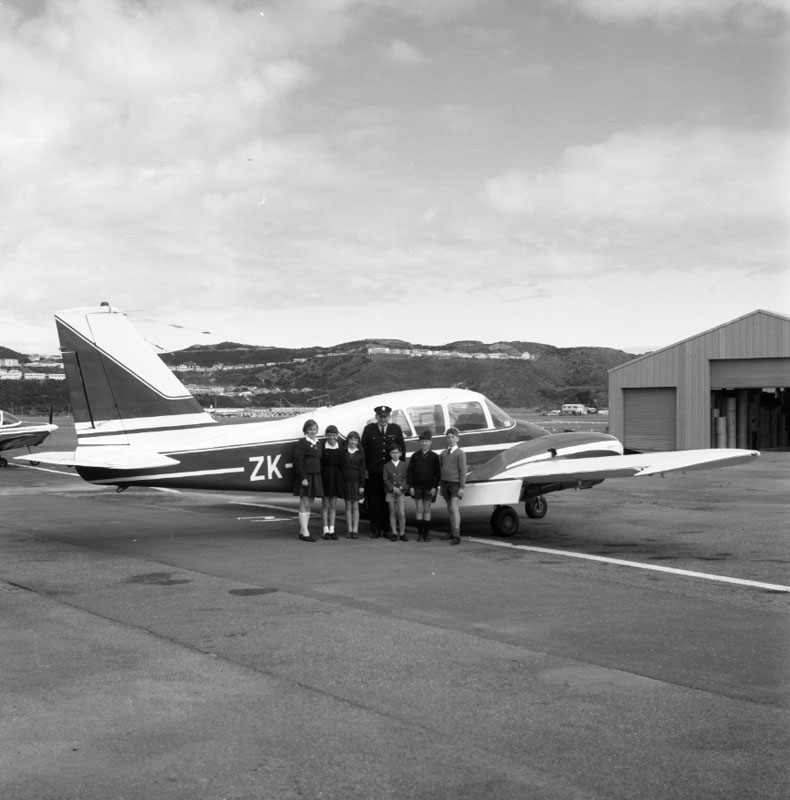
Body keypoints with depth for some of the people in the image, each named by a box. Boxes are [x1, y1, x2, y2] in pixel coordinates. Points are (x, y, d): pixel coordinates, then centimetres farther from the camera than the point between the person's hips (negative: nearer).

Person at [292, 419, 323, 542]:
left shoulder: (318, 443, 14)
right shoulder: (302, 443, -8)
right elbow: (298, 461, -14)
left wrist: (319, 476, 12)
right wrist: (303, 478, -19)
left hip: (315, 476, 8)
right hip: (305, 475, -8)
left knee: (309, 504, 10)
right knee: (304, 504, -5)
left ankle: (302, 531, 17)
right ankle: (305, 533, -4)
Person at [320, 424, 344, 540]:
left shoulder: (340, 449, 2)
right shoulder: (322, 448, -5)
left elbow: (342, 465, 3)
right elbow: (319, 465, -6)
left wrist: (342, 481, -1)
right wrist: (319, 479, -12)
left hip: (336, 477, 2)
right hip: (325, 477, -2)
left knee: (333, 505, 8)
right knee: (325, 505, 4)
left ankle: (332, 530, 13)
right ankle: (326, 530, 9)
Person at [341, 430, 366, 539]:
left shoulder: (360, 454, 2)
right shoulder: (343, 453, 3)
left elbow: (362, 471, 0)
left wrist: (362, 485, -6)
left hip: (356, 482, -1)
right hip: (346, 481, 1)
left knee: (355, 506, 3)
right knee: (348, 507, 5)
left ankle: (355, 530, 6)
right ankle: (349, 530, 8)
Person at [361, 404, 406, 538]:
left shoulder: (396, 429, 7)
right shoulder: (369, 429, 2)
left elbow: (402, 448, 10)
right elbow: (363, 449, 2)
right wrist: (365, 469, -4)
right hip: (373, 472, -1)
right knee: (374, 502, 2)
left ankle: (388, 529, 12)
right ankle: (375, 530, 9)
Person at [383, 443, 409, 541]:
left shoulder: (404, 465, 5)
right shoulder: (386, 466, 4)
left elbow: (406, 478, 1)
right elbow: (385, 479, -1)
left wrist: (401, 488, -13)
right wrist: (393, 488, -12)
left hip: (401, 492, 0)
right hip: (390, 492, 0)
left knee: (402, 513, -7)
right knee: (392, 513, 4)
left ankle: (402, 533, 2)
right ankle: (394, 533, 10)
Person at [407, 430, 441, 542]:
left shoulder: (434, 457, 0)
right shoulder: (415, 456, 3)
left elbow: (437, 473, -1)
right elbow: (409, 471, 3)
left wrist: (435, 487, -8)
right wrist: (410, 486, -4)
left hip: (429, 487, -1)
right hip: (417, 486, 1)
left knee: (427, 510, 4)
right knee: (419, 509, 1)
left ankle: (426, 533, 11)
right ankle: (420, 533, 5)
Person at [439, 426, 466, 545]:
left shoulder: (460, 453, -8)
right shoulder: (443, 453, 9)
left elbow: (463, 471, -12)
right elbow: (440, 470, 12)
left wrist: (462, 487, -18)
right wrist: (440, 486, 10)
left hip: (456, 484, -6)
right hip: (445, 483, 6)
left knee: (454, 508, -16)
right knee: (450, 509, 12)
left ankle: (457, 536, -19)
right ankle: (453, 532, 23)